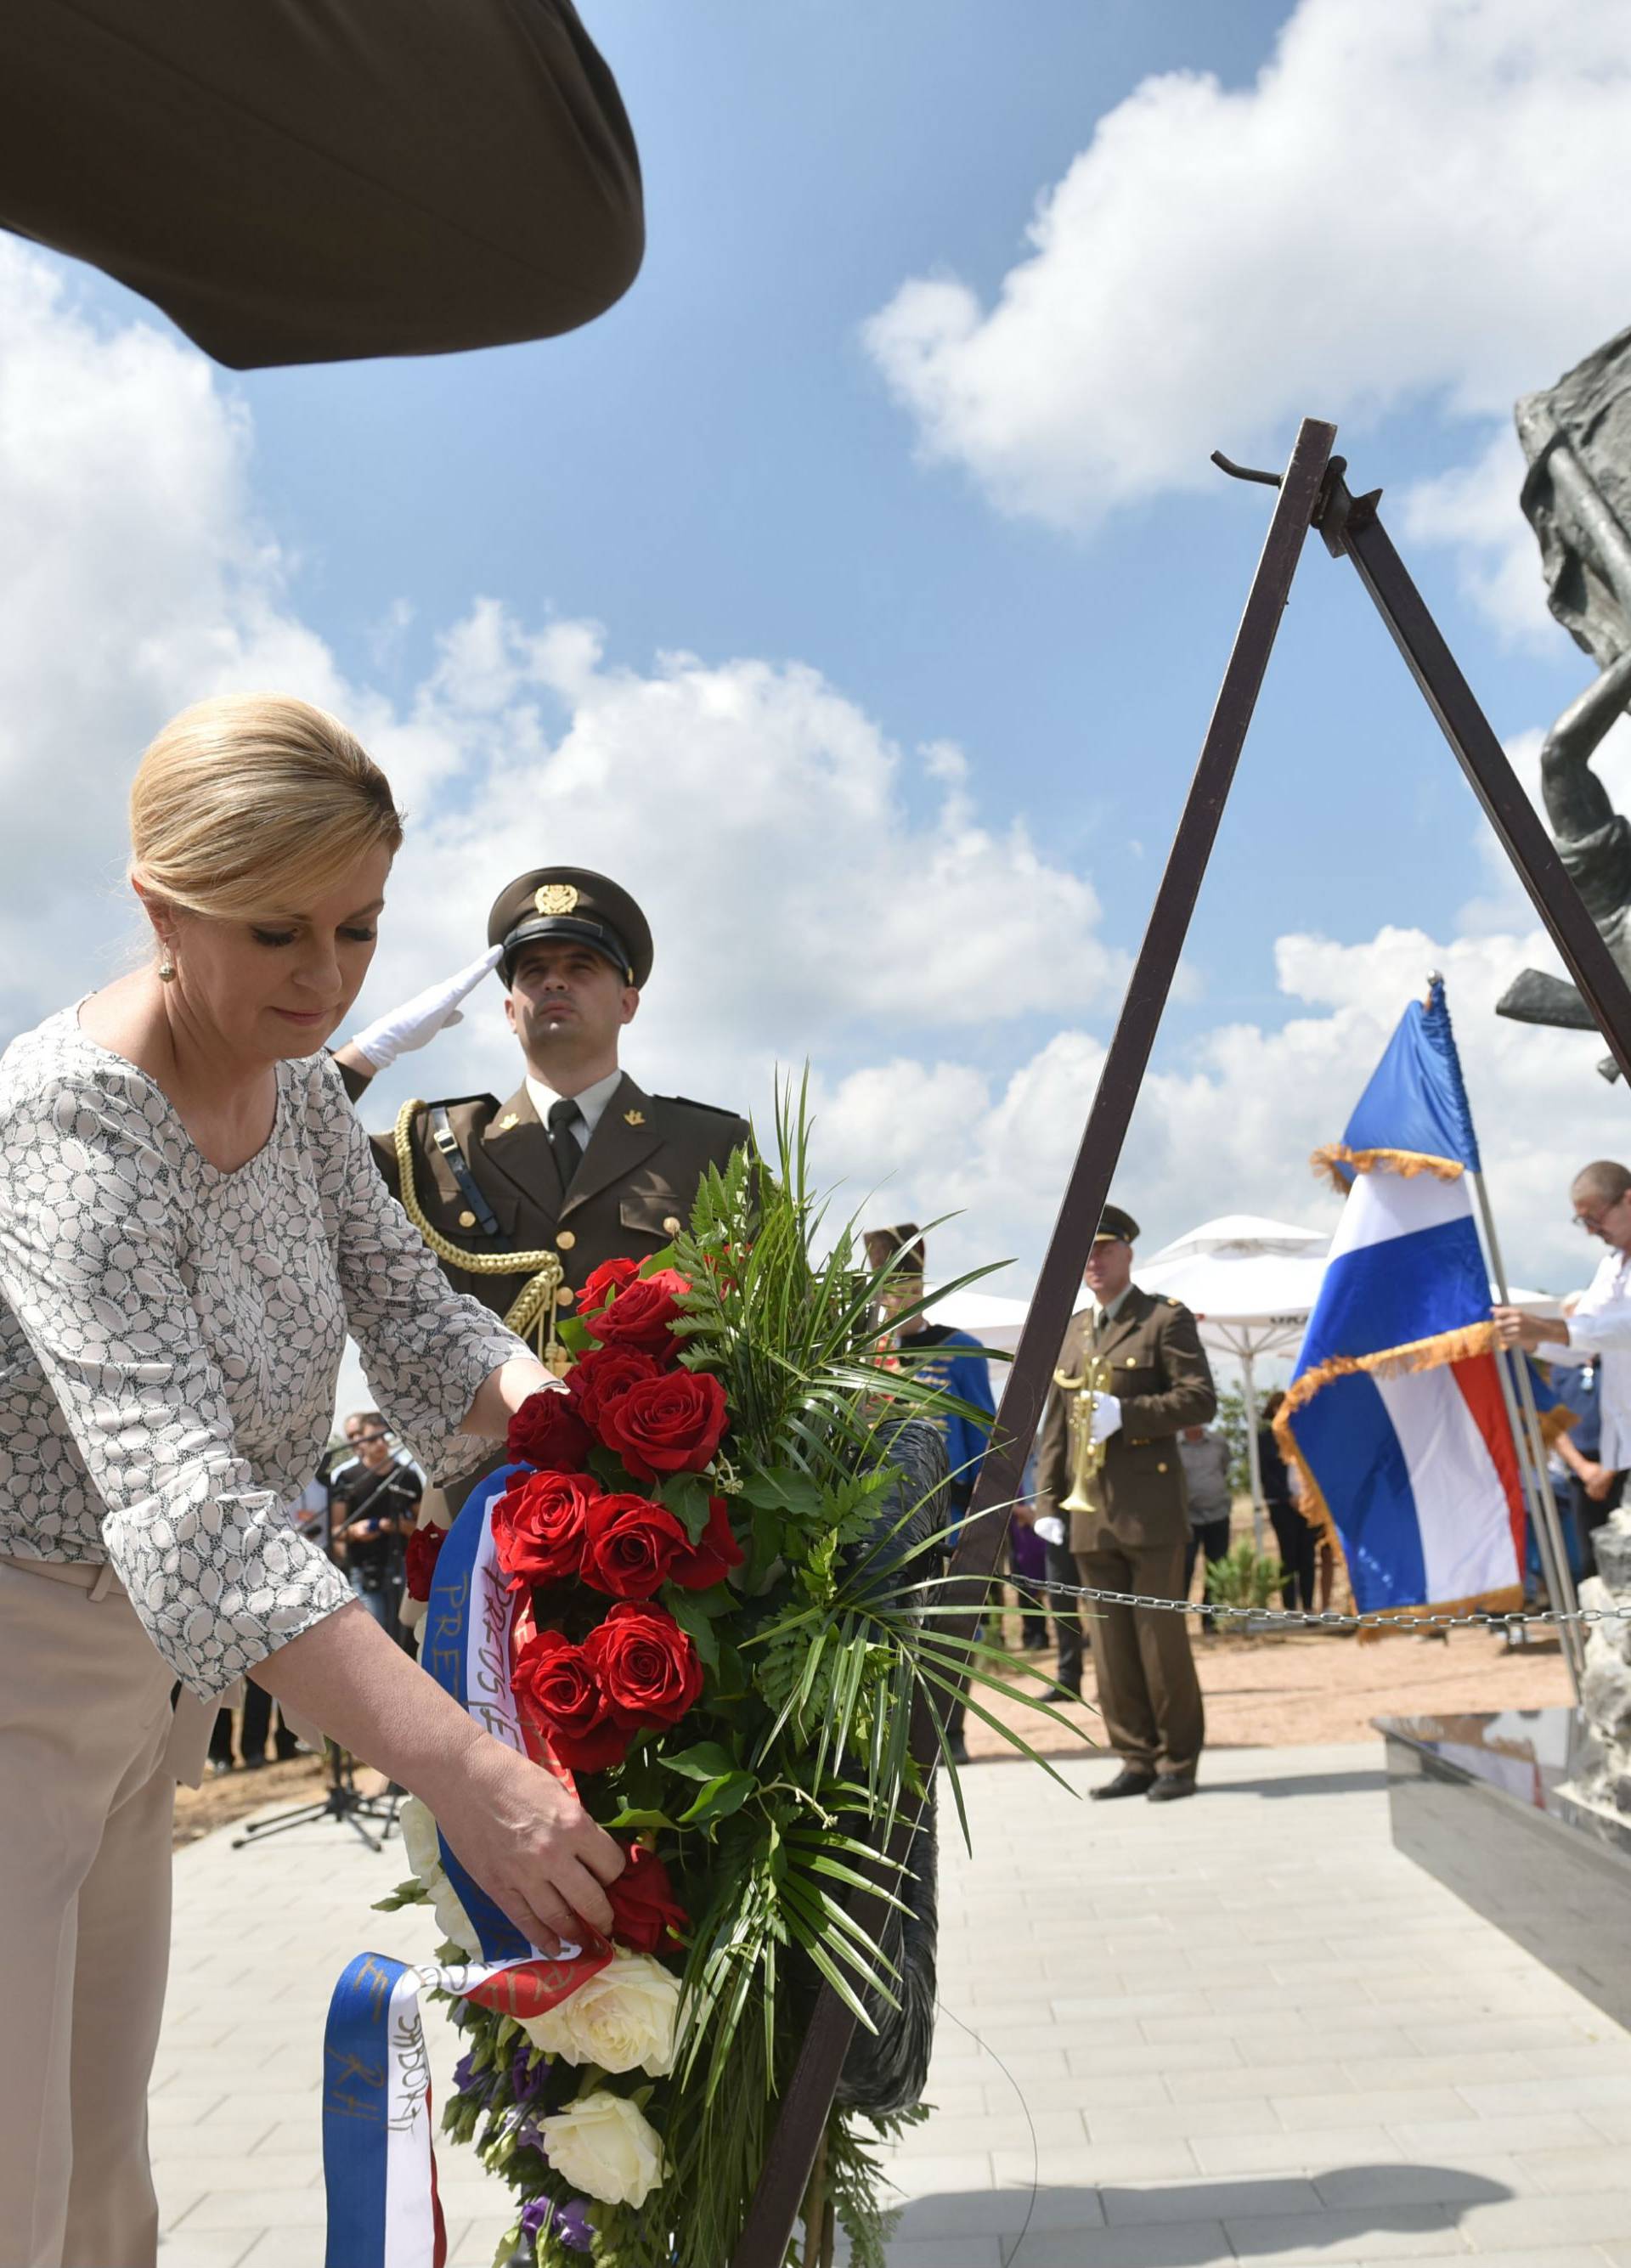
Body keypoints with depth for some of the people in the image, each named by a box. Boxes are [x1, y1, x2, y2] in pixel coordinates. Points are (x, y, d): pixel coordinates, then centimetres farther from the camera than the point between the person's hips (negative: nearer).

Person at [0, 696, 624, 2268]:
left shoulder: (295, 1086, -1)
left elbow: (409, 1318, 1)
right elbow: (186, 1507, -37)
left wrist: (544, 1402, -21)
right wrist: (465, 1773, -44)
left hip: (140, 1689, 8)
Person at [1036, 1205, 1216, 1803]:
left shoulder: (1166, 1319, 0)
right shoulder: (1070, 1331, 17)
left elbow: (1200, 1399, -9)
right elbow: (1055, 1423, 17)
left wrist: (1125, 1414, -19)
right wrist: (1047, 1500, 10)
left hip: (1150, 1506, -5)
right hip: (1090, 1512, 6)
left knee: (1161, 1634, -1)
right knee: (1110, 1641, 8)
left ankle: (1178, 1763, 11)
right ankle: (1137, 1760, 17)